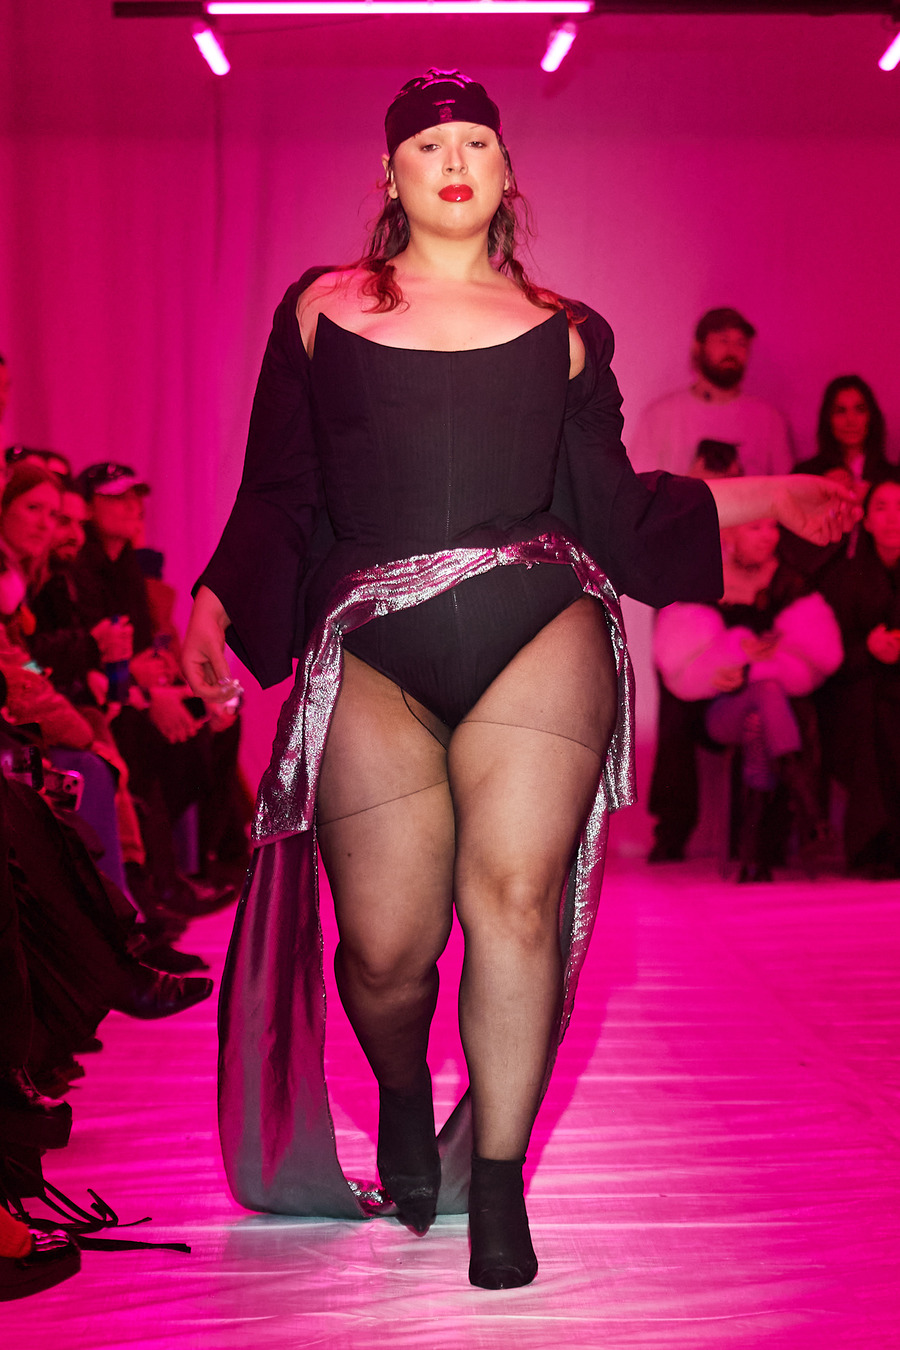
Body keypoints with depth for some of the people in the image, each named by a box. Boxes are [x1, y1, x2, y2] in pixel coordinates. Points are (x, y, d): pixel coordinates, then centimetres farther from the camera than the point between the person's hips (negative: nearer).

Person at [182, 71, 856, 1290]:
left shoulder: (563, 332, 17)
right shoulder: (322, 309, 16)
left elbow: (615, 511, 15)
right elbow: (277, 495, 13)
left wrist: (772, 495, 13)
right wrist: (215, 601, -2)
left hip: (540, 628, 0)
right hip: (372, 650, 0)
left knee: (518, 893, -14)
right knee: (386, 943, -5)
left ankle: (497, 1187, 3)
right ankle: (404, 1097, 31)